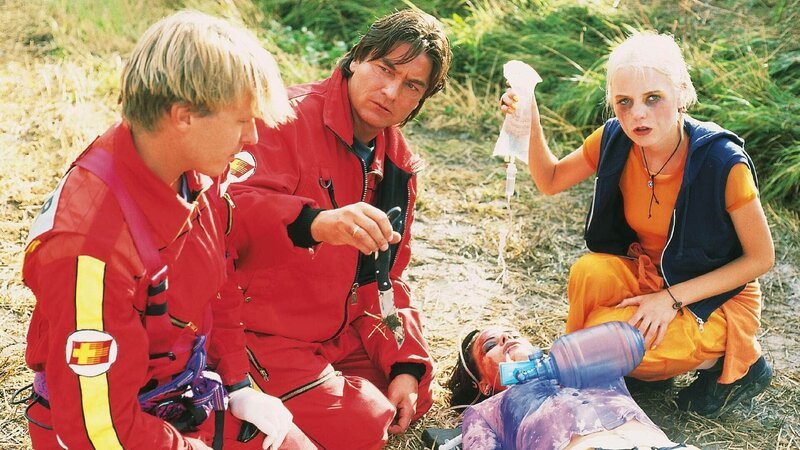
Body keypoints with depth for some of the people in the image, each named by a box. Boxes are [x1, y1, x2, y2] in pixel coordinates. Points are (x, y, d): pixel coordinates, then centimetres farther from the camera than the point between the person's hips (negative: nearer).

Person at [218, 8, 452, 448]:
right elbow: (233, 205, -36)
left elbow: (383, 279, 10)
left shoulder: (398, 162, 6)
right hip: (263, 328, -8)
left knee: (414, 397, 11)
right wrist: (315, 223, -53)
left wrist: (406, 364, 0)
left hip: (340, 332, 8)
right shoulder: (292, 117, -19)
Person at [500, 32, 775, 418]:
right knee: (589, 273, -26)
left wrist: (674, 298, -22)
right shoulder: (615, 139, -14)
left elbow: (761, 258, -16)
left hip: (716, 295, -4)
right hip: (647, 273, 5)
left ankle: (731, 362, 0)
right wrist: (530, 124, -18)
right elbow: (551, 180, 1)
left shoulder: (723, 162, -28)